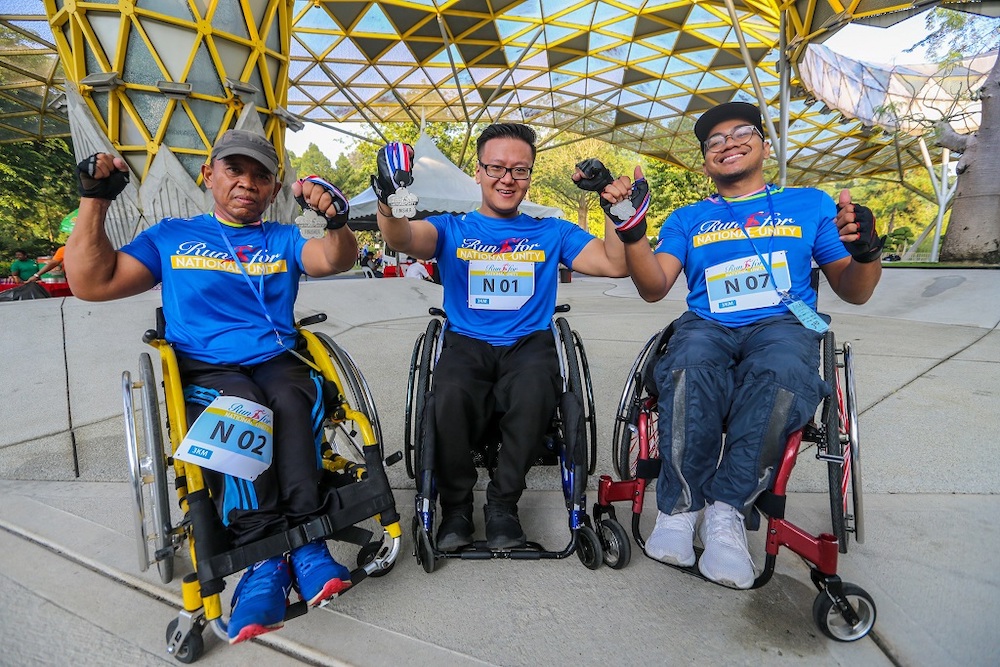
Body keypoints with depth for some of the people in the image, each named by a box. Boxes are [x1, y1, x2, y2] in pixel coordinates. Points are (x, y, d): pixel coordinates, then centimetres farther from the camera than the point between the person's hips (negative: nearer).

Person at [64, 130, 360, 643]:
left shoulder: (283, 240, 17)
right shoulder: (171, 236, 17)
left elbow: (336, 259, -3)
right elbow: (92, 283, 10)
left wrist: (337, 221, -25)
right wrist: (94, 201, 3)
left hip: (277, 362, 1)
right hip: (204, 370, -1)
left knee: (294, 401, -34)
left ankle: (302, 537, -28)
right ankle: (263, 555, -28)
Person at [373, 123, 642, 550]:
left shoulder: (552, 233, 17)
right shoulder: (451, 229, 14)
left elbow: (616, 264, 9)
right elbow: (402, 239, -7)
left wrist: (617, 209, -5)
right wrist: (391, 202, -29)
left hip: (529, 343, 1)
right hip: (467, 344, 0)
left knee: (534, 388, -35)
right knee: (451, 393, -33)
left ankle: (502, 503, -11)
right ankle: (456, 504, -6)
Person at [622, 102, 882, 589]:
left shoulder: (810, 204, 20)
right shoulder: (687, 219, 21)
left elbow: (853, 292, 16)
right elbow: (653, 288, 4)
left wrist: (866, 252, -7)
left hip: (783, 323, 0)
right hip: (707, 326, 1)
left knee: (781, 373, -37)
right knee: (691, 366, -36)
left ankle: (725, 509, -27)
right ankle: (680, 506, -24)